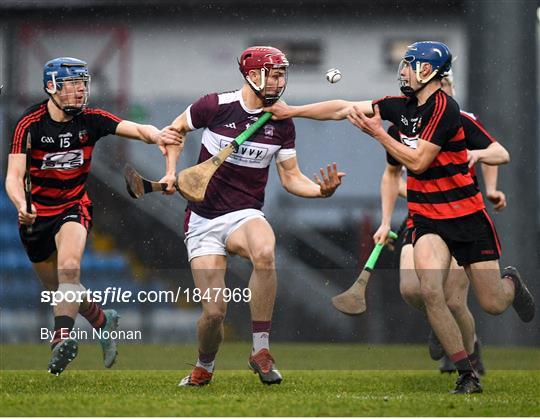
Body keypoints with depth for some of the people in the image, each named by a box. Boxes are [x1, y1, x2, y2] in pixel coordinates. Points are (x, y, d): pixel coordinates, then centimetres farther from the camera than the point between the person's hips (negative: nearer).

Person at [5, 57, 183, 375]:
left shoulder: (92, 119, -9)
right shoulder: (30, 124, -15)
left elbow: (136, 129, -21)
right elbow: (14, 176, -21)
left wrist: (156, 135, -44)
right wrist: (21, 203, -41)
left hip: (74, 207, -1)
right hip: (36, 214, 1)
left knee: (69, 268, -28)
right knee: (58, 289, 11)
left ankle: (63, 338, -32)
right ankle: (104, 321, 34)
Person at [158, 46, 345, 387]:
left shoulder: (282, 123, 1)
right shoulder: (215, 106, -7)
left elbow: (291, 178, 7)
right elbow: (176, 129, 12)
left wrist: (322, 190, -12)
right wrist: (171, 172, 0)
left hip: (244, 216, 1)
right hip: (203, 220, -1)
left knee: (264, 252, -37)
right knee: (214, 311, -12)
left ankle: (261, 350, -26)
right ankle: (204, 367, 23)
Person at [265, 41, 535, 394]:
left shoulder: (444, 109, -17)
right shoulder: (401, 105, 4)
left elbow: (417, 162, -18)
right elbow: (344, 109, 11)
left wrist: (377, 133, -15)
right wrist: (292, 111, 13)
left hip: (466, 216, -5)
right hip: (427, 216, 5)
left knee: (493, 305, 0)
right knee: (431, 292, -20)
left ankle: (511, 282, 39)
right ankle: (467, 375, -10)